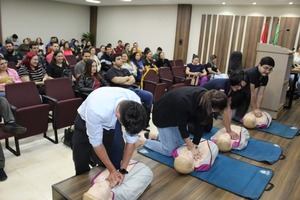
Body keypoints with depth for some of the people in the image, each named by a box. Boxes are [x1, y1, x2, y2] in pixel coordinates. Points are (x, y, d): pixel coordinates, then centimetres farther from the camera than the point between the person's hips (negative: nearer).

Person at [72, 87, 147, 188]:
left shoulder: (136, 107, -32)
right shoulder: (96, 109, -43)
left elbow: (131, 141, -18)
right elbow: (96, 142, -27)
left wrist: (122, 170, -18)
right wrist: (112, 170, -19)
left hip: (112, 124, 3)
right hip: (85, 122, -2)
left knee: (115, 160, -3)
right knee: (81, 167, 5)